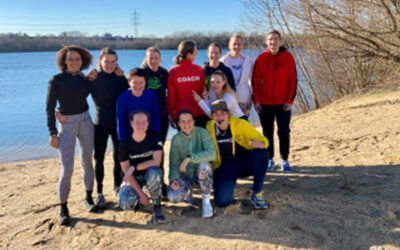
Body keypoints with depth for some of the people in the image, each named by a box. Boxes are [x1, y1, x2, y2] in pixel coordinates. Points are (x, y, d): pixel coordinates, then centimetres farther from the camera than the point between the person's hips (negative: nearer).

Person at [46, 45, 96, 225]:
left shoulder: (83, 78, 5)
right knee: (67, 169, -7)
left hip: (86, 122, 4)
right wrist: (53, 133, -10)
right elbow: (50, 108, -7)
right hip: (66, 125, -4)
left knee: (87, 162, 10)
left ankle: (89, 198, 28)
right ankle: (63, 209, 9)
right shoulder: (56, 80, -8)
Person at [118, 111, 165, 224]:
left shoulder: (154, 137, -14)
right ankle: (137, 197, 14)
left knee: (153, 172, -38)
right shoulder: (125, 143, -14)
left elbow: (156, 162, -19)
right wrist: (141, 194, -17)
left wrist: (134, 167, -25)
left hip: (151, 173, -1)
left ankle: (157, 206, -16)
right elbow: (126, 172, -13)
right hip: (134, 178, 1)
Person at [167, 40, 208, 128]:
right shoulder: (198, 70, -2)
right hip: (200, 114, 0)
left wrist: (171, 115, 6)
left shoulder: (173, 71, -4)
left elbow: (171, 96, -2)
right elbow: (204, 91, 3)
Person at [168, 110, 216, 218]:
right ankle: (187, 191, 13)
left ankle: (206, 201, -14)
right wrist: (173, 179, -22)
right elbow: (174, 163, -3)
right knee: (173, 197, -26)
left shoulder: (202, 133, -14)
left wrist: (189, 158, -34)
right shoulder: (176, 139, -5)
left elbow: (212, 153, -29)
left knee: (204, 164, -37)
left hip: (202, 174, -1)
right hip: (185, 176, 2)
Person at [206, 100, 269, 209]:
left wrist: (260, 144, -33)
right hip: (224, 166, 0)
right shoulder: (209, 129, -4)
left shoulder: (241, 124, -10)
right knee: (222, 201, -25)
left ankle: (257, 194, -16)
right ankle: (227, 185, 13)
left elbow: (263, 140, -9)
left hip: (245, 163, 1)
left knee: (262, 153, -32)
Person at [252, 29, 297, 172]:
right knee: (267, 132, 8)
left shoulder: (288, 57, 0)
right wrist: (256, 100, -4)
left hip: (283, 102, -1)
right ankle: (269, 159, 20)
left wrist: (290, 100, -8)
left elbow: (293, 80, -1)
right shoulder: (261, 58, 3)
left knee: (284, 131, 2)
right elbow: (255, 81, 3)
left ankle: (285, 160, 16)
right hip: (264, 103, 1)